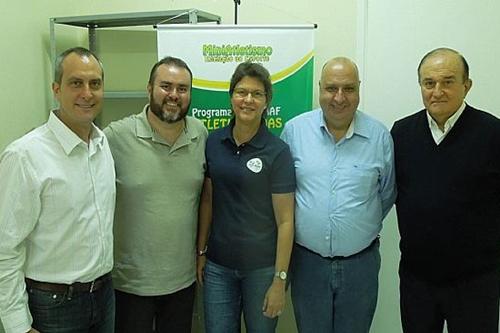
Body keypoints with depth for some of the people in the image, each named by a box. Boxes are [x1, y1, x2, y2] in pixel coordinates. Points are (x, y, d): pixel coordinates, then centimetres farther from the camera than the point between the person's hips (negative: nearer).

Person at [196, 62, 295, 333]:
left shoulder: (277, 151, -12)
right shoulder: (213, 142, 0)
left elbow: (285, 221, -10)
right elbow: (207, 199, 8)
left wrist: (280, 280, -10)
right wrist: (201, 251, 8)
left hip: (262, 267, -3)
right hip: (218, 264, 3)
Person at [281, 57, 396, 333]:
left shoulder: (380, 136, -5)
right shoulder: (295, 129, -5)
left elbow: (386, 194, 7)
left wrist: (363, 227, 8)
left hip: (360, 263, 0)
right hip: (307, 260, 0)